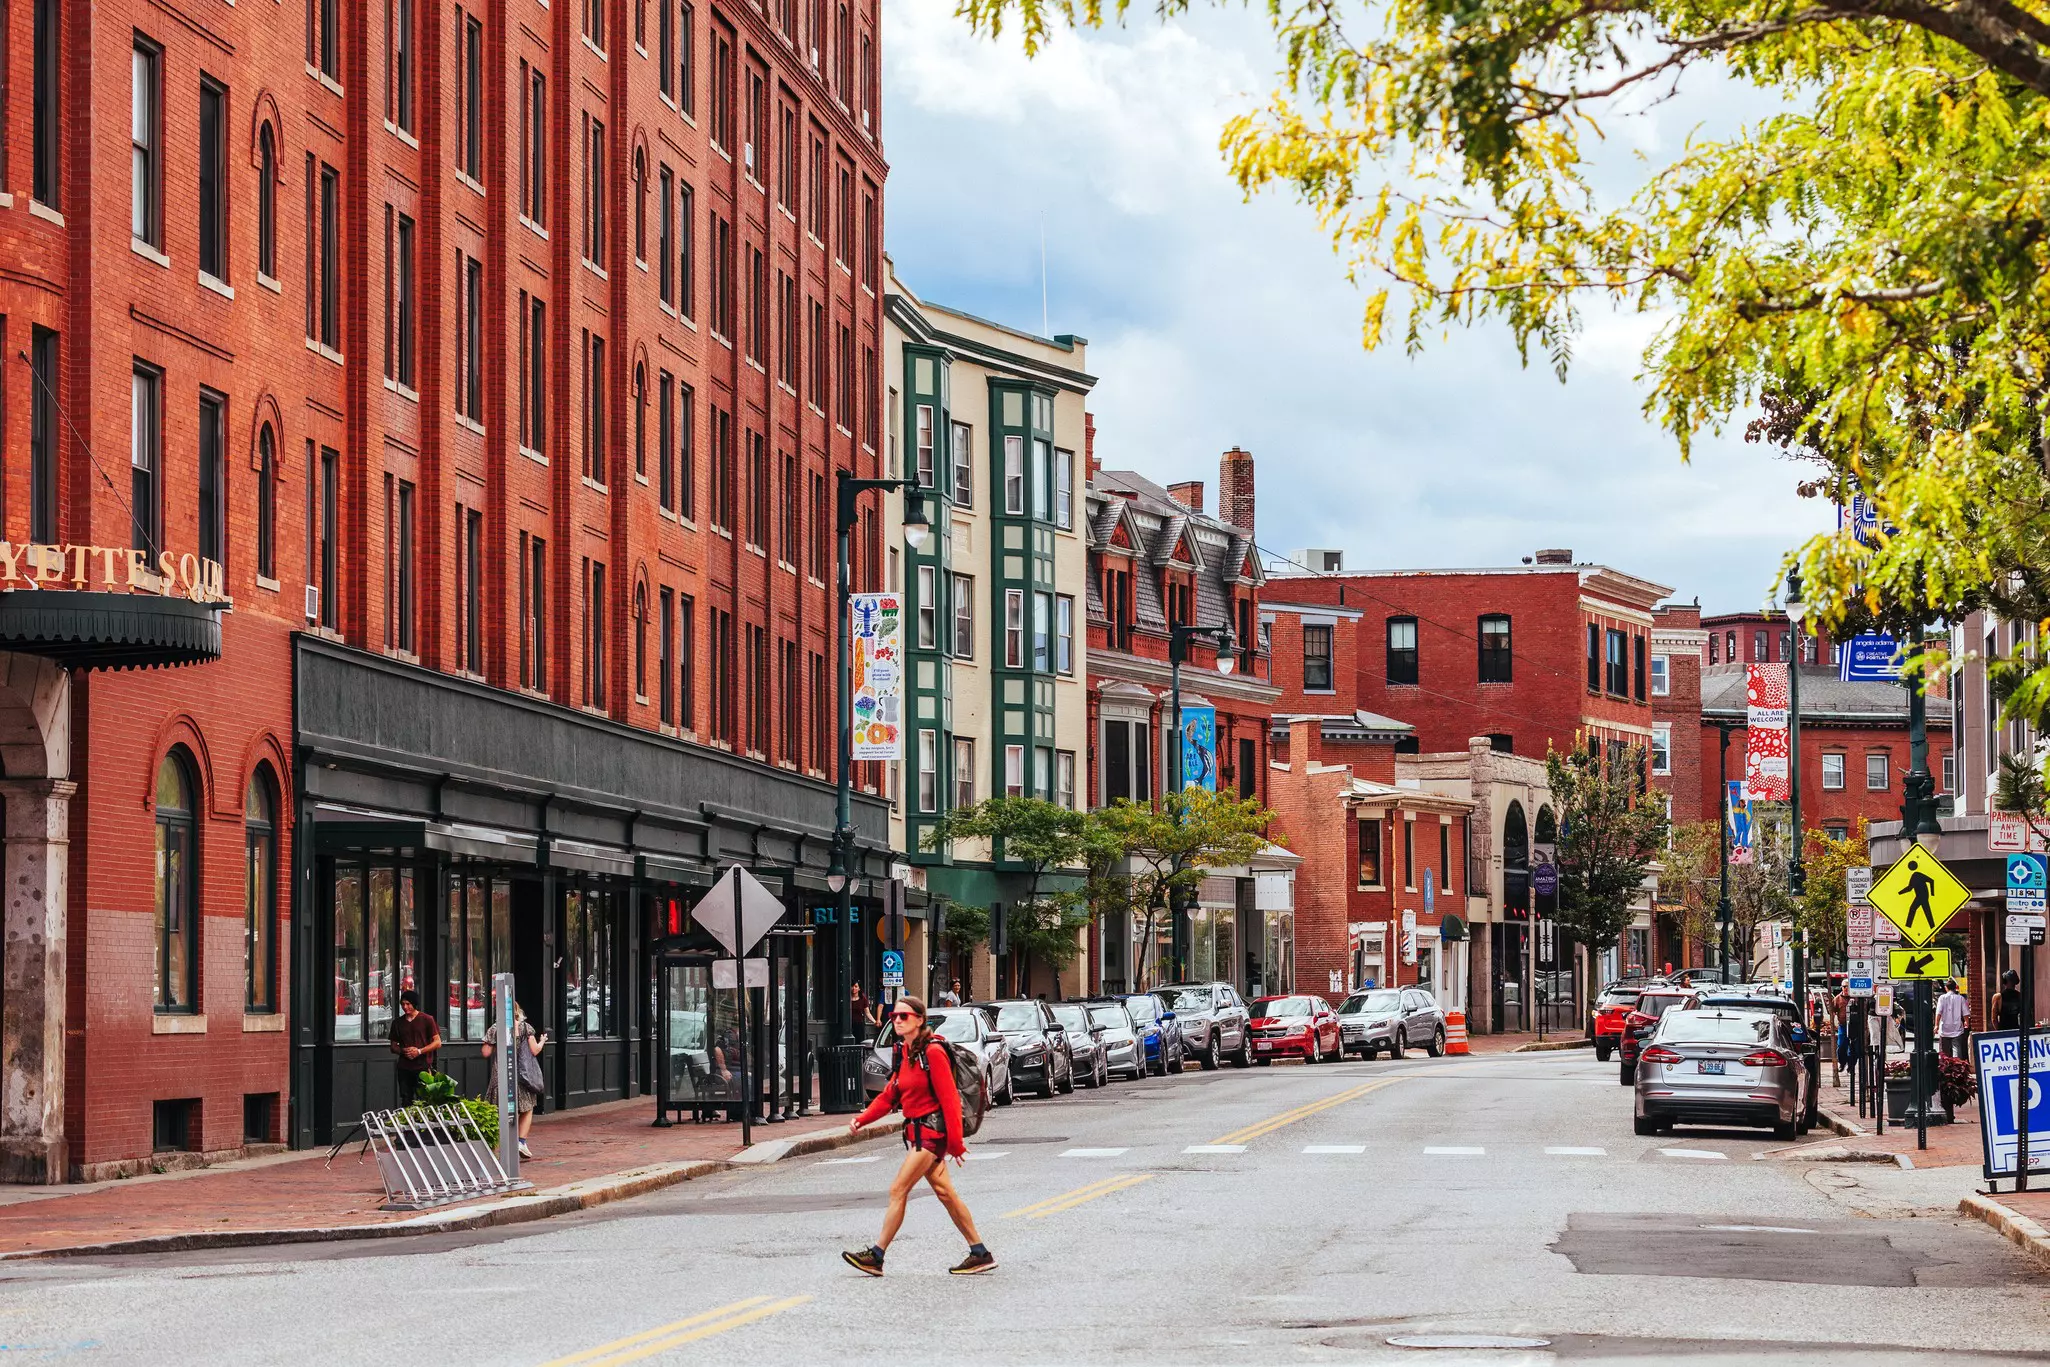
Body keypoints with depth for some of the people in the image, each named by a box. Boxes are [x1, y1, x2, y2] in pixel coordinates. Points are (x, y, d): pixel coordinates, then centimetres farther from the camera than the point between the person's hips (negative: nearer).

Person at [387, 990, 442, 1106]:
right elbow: (393, 1046, 18)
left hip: (423, 1067, -4)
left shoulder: (426, 1019, 1)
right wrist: (403, 1050, -5)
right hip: (404, 1069, 4)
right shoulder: (398, 1023, 13)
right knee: (406, 1102, 4)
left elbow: (437, 1043, -1)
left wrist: (419, 1051, -13)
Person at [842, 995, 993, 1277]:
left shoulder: (932, 1052, -15)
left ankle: (876, 1256, -5)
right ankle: (980, 1254, 16)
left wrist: (955, 1142, -20)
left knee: (898, 1190, -9)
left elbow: (949, 1098, -18)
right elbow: (889, 1095, 14)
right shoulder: (904, 1053, 12)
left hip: (932, 1129, -9)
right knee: (944, 1192, 11)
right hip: (917, 1130, 9)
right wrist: (862, 1120, 1)